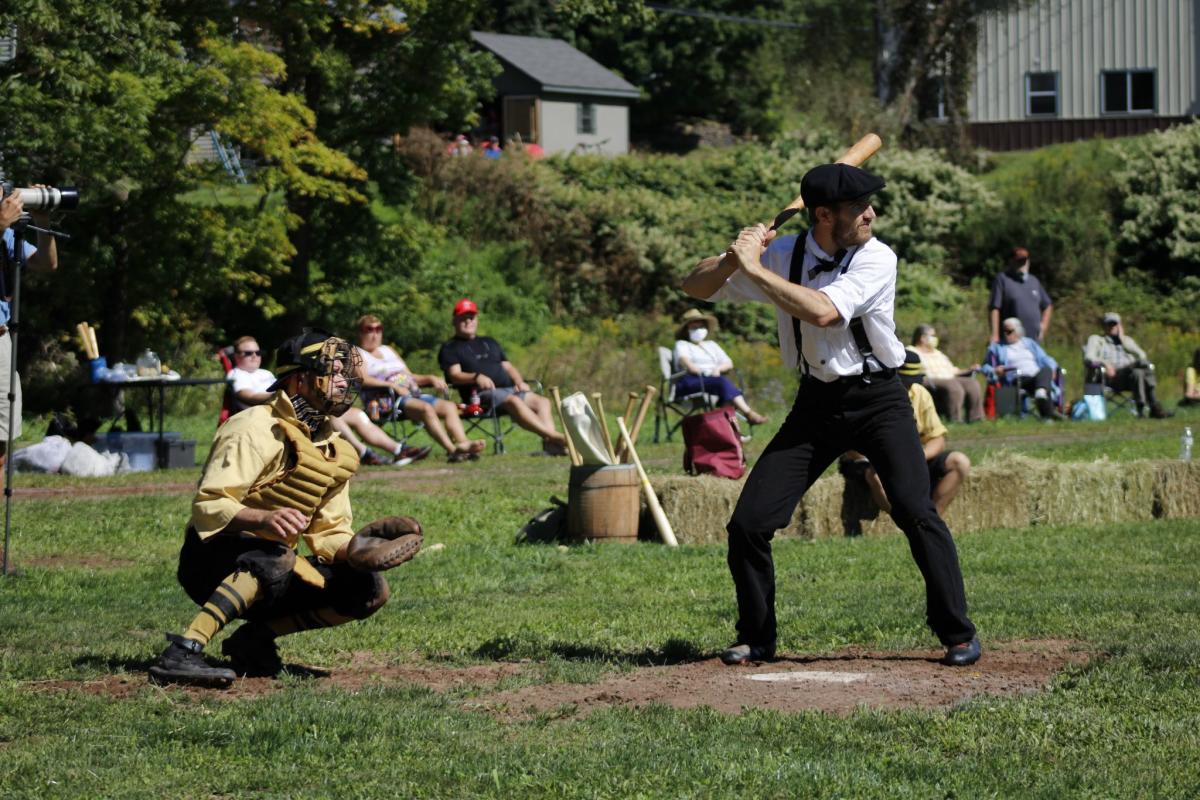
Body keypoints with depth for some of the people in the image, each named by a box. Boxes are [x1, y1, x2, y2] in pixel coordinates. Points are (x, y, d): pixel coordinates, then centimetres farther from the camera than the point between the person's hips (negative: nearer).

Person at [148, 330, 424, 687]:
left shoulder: (334, 450, 11)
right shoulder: (255, 428, -15)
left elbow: (328, 533, 12)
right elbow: (207, 507, -23)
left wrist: (354, 550, -10)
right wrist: (264, 519, -40)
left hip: (269, 565, 8)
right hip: (213, 561, -8)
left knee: (369, 589, -5)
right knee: (276, 559, -39)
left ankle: (256, 635, -4)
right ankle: (181, 653, -44)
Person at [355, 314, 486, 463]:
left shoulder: (388, 350, 32)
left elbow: (411, 376, 30)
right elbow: (363, 379, -9)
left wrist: (431, 378, 11)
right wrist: (393, 385, -19)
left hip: (413, 393, 8)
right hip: (386, 399, -7)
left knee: (449, 406, -17)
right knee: (426, 408, -34)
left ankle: (463, 443, -40)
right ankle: (452, 450, -48)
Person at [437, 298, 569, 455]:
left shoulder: (490, 343, 34)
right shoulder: (450, 348, 14)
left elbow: (508, 367, 30)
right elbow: (455, 375, -2)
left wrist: (519, 382, 7)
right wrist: (476, 377, -22)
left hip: (510, 389, 7)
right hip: (481, 394, -7)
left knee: (542, 401, -19)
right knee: (514, 401, -35)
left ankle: (549, 442, -41)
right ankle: (554, 436, -47)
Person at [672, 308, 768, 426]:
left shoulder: (711, 344, 32)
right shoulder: (682, 344, 18)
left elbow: (729, 364, 20)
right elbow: (684, 360, -7)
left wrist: (718, 368, -3)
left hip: (713, 378, 5)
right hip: (691, 381, -5)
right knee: (722, 381, -34)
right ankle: (748, 413, -46)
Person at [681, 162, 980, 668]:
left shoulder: (876, 258, -15)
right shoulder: (782, 255, -4)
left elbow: (822, 311, -30)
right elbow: (696, 287, -1)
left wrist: (755, 269, -27)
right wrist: (735, 258, -21)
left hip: (878, 399, -3)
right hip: (816, 403, 3)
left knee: (916, 511, -20)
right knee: (748, 524, -3)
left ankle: (957, 633, -6)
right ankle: (755, 638, 16)